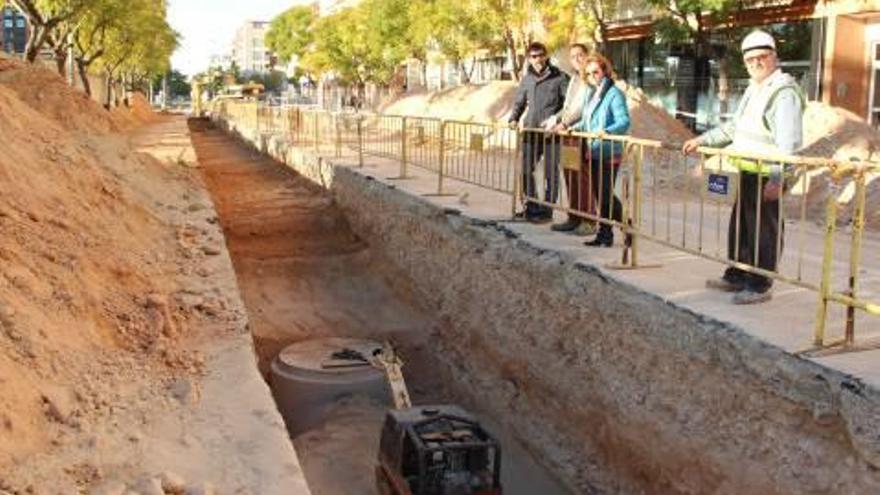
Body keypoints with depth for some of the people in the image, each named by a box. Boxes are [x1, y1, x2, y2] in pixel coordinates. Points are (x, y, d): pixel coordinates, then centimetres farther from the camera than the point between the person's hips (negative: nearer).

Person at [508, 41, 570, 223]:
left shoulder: (559, 78, -2)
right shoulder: (527, 79, 12)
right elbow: (519, 102, 22)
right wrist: (514, 119, 6)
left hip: (552, 134, -5)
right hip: (531, 132, 5)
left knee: (550, 173, 1)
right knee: (525, 171, 6)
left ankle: (546, 210, 10)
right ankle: (531, 206, 21)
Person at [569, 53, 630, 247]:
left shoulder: (614, 94, -11)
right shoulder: (589, 94, 14)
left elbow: (624, 122, -20)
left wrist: (607, 131, -35)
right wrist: (575, 127, 8)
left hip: (608, 153, -8)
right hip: (592, 152, 8)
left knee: (606, 194, -8)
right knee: (599, 195, 12)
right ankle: (604, 234, 20)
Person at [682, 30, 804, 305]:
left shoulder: (783, 92, -15)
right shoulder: (754, 89, 17)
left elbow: (789, 142, -21)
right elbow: (734, 127, 26)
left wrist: (777, 179, -26)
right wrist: (702, 140, 18)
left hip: (766, 176, -10)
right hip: (748, 172, 10)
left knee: (763, 231, -1)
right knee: (739, 228, 17)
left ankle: (759, 286, 8)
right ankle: (737, 277, 29)